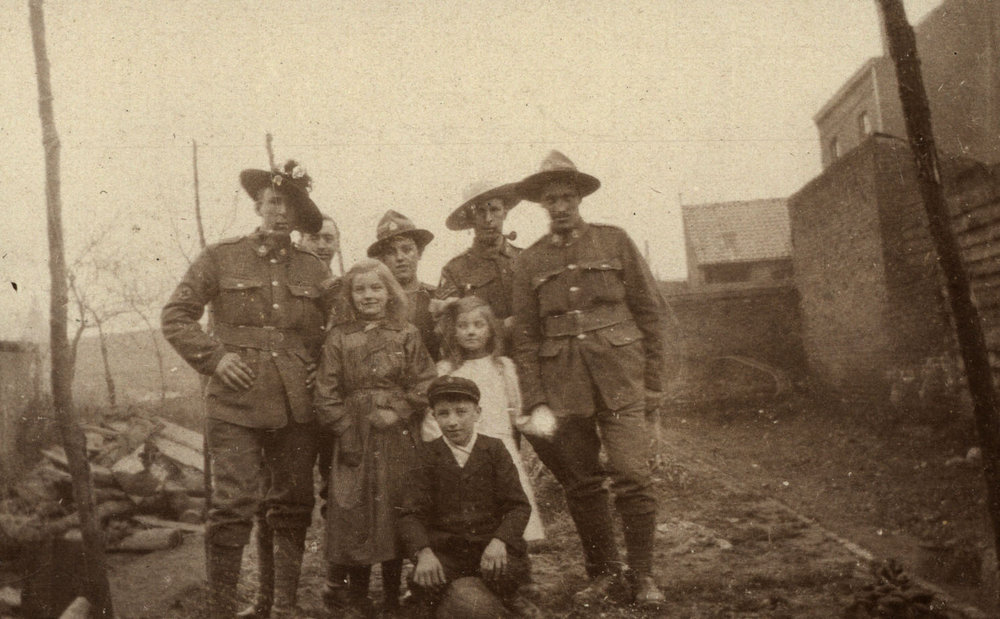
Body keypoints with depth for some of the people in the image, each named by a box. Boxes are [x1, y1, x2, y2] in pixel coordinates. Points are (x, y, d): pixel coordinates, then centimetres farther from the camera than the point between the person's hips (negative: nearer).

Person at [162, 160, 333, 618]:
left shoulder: (315, 271, 12)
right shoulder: (220, 258, 5)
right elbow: (175, 316, 6)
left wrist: (316, 367, 7)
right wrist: (214, 357, -6)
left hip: (296, 406, 3)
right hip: (235, 405, -3)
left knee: (293, 506, 7)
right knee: (233, 505, -7)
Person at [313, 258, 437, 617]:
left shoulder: (407, 335, 5)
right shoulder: (339, 338, 5)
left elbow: (424, 384, 0)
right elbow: (326, 393, 2)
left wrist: (397, 412, -11)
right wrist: (346, 432, -6)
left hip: (397, 440, 0)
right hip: (355, 440, 0)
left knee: (395, 515, 5)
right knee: (354, 519, 1)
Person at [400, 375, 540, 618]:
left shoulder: (494, 449, 3)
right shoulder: (428, 456, 3)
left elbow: (519, 506, -1)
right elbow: (411, 514, -2)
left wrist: (499, 541, -20)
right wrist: (423, 552, -22)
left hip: (491, 545, 1)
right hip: (444, 549, 0)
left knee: (505, 574, -28)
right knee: (423, 583, -28)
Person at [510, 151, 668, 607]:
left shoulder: (615, 242, 9)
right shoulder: (529, 261, 11)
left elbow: (650, 310, 8)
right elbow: (525, 337, 9)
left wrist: (653, 380, 3)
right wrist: (535, 402, 0)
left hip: (619, 378, -2)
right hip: (563, 387, 2)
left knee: (632, 476, -8)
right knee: (581, 484, 5)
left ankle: (643, 577, 5)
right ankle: (604, 574, 18)